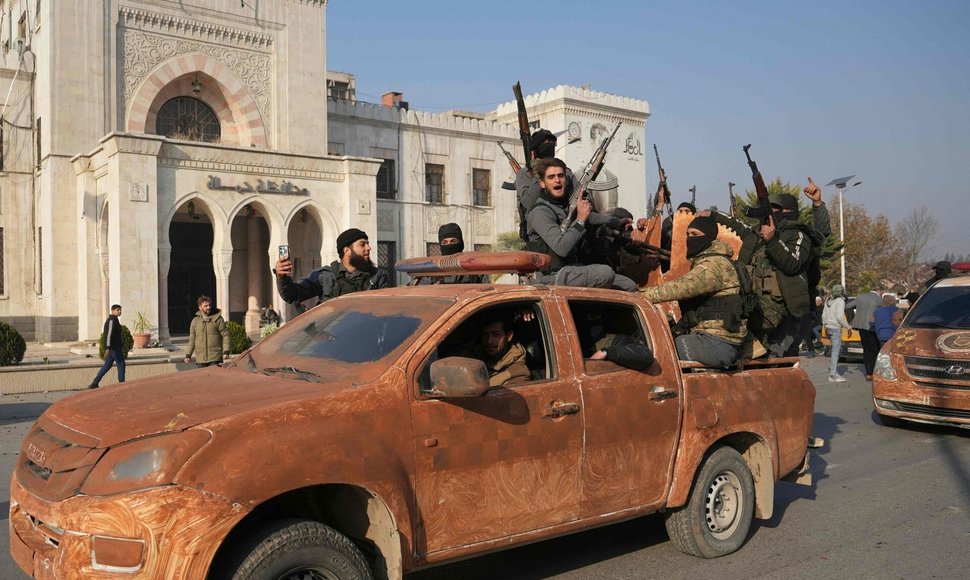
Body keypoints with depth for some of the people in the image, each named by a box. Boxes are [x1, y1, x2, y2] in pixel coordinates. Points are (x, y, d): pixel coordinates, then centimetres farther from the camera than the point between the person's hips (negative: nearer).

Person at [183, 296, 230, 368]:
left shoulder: (217, 319, 0)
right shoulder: (195, 321, 10)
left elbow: (225, 335, 0)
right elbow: (192, 339, 16)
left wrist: (226, 352, -9)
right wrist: (188, 355, 10)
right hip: (200, 359, 3)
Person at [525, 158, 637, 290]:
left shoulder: (568, 205, 15)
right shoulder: (539, 212, -14)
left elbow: (591, 217, 38)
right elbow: (561, 248, -26)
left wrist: (617, 223, 50)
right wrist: (580, 220, -20)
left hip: (573, 269, 9)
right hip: (552, 278, -9)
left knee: (630, 286, 5)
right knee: (605, 272, -31)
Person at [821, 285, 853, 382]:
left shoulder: (828, 301, 14)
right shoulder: (840, 301, -12)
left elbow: (824, 315, 17)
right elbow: (840, 316, -20)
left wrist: (825, 326, 25)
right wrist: (848, 327, -13)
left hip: (829, 328, 9)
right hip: (836, 328, -9)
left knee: (838, 350, 18)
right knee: (836, 351, -6)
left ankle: (832, 370, 18)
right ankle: (833, 375, -6)